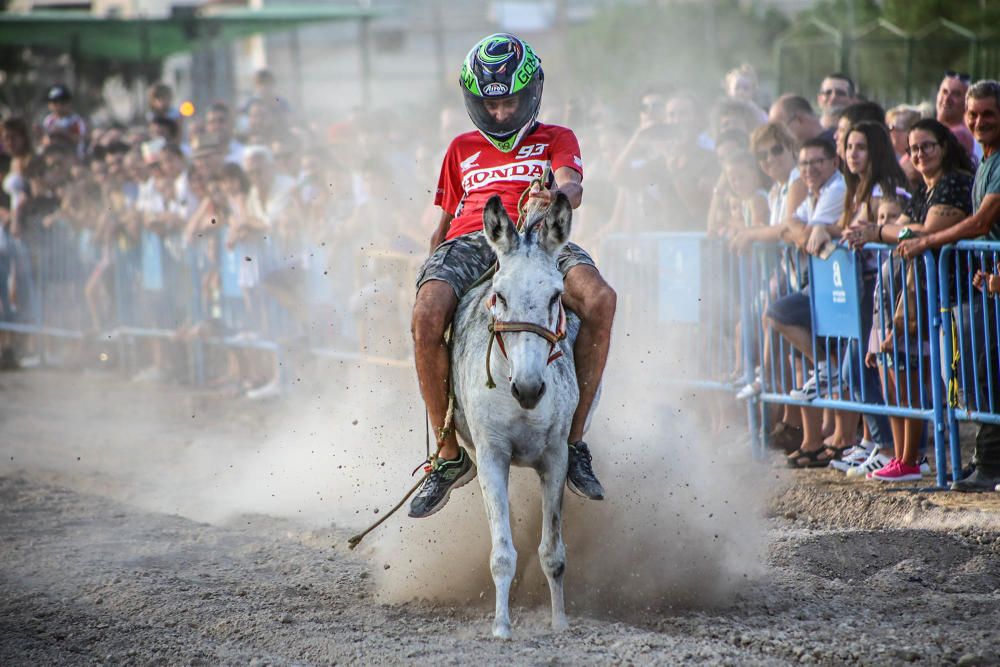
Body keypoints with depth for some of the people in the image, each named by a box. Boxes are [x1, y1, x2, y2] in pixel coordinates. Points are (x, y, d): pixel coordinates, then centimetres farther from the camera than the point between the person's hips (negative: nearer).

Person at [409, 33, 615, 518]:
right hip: (470, 240, 2)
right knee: (426, 317, -34)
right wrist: (429, 270, 19)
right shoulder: (463, 149, 34)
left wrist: (557, 195, -25)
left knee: (600, 300, -36)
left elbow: (572, 188, 1)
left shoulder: (556, 140, 23)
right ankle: (450, 455, -22)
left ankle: (573, 440, -25)